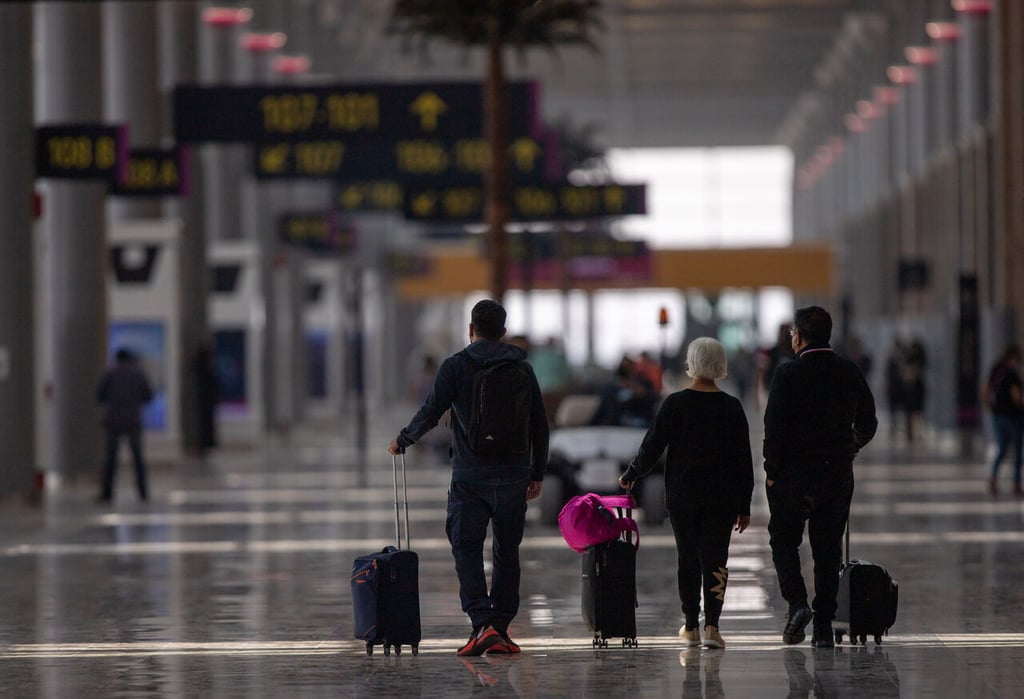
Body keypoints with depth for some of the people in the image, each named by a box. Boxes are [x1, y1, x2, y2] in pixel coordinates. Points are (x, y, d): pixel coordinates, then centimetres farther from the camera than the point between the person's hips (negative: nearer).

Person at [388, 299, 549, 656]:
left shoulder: (455, 366, -4)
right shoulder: (522, 368, 7)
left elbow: (430, 413, -8)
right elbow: (540, 424, 8)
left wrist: (402, 441, 10)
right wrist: (537, 474, 17)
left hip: (470, 476, -3)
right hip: (513, 476, 3)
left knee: (467, 550, -1)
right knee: (507, 551, 12)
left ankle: (482, 624, -17)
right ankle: (500, 629, 14)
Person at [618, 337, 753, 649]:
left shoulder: (676, 404, -8)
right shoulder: (732, 407, -1)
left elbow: (652, 447, -5)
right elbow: (743, 460, 2)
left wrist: (630, 476, 12)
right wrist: (744, 506, 7)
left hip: (682, 496, -1)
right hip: (723, 498, 1)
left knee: (687, 559, 11)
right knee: (715, 558, 0)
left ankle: (691, 626, 18)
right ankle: (711, 624, -14)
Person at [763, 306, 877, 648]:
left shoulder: (787, 374, -10)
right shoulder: (850, 373, 2)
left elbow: (774, 426, -13)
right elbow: (867, 423, 9)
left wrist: (772, 470, -4)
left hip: (792, 471, -3)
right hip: (838, 474, 3)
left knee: (783, 540, 12)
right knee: (828, 548, 8)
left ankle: (796, 602, -9)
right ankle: (824, 626, 7)